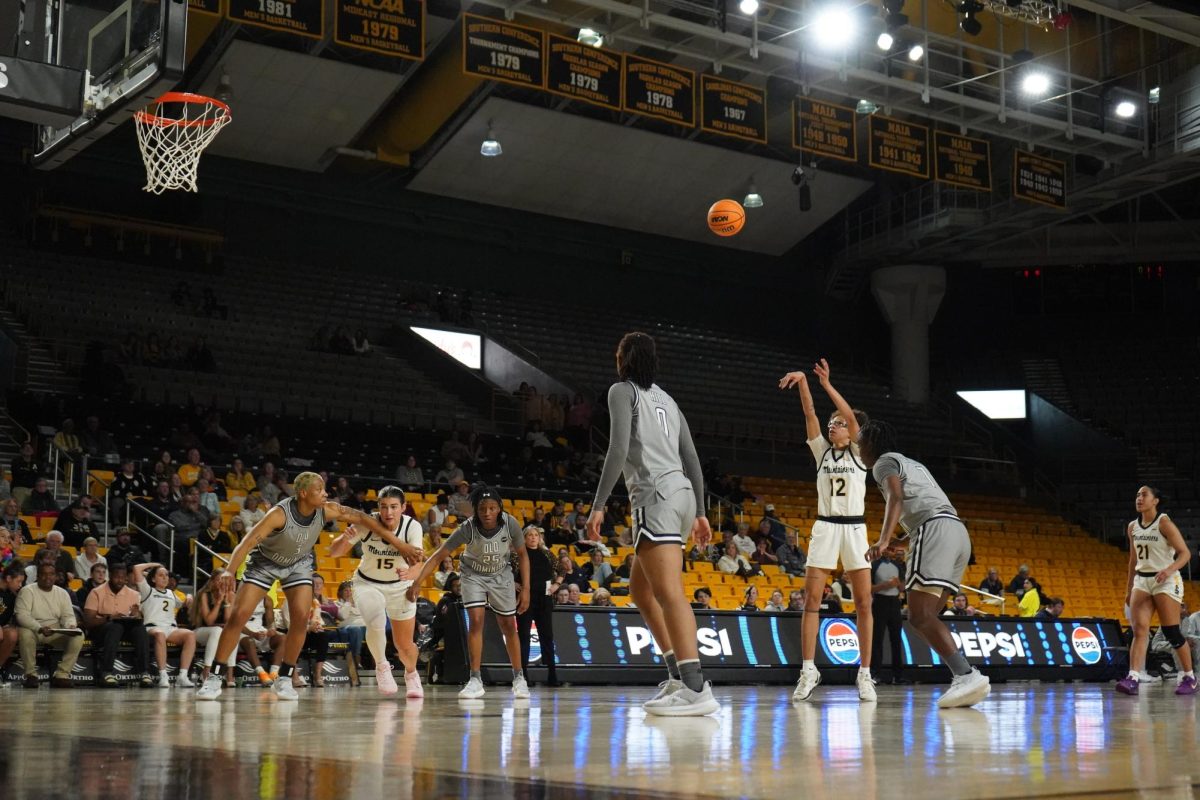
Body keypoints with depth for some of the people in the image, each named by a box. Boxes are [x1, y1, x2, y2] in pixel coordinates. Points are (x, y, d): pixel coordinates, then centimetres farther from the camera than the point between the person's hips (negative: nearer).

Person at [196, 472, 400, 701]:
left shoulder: (326, 511, -21)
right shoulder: (280, 514, -34)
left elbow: (363, 519, -16)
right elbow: (248, 542, -38)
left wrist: (400, 545, -18)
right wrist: (230, 571, -53)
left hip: (298, 564, 3)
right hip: (264, 562, -3)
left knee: (301, 617, -14)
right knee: (238, 615, -11)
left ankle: (284, 679, -1)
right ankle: (214, 678, -2)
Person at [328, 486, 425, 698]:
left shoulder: (412, 527, -23)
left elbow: (418, 565, -31)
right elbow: (334, 553, -18)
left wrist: (410, 572, -54)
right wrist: (344, 538, -40)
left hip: (400, 586, 1)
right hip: (368, 583, -1)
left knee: (405, 645, 3)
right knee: (375, 624, -28)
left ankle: (411, 674, 37)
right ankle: (381, 666, 3)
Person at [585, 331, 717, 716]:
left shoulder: (622, 391, 3)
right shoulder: (666, 399, 25)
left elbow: (618, 449, -11)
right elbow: (691, 458, 21)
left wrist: (598, 505, -11)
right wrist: (700, 512, 23)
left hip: (656, 495, -9)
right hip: (681, 493, 9)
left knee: (668, 591, -18)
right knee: (640, 588, 18)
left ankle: (696, 689, -29)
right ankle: (679, 674, 12)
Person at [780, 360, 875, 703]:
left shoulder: (859, 452, 4)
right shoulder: (822, 450, 11)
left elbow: (852, 417, -12)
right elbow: (810, 414, -3)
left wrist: (827, 385, -19)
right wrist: (803, 381, -16)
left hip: (855, 529, -2)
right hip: (825, 528, 2)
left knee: (863, 603, -2)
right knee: (812, 598, -7)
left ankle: (865, 673, 4)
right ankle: (809, 670, -5)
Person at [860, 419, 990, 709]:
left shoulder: (884, 462, 7)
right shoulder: (913, 463, 33)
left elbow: (896, 498, -12)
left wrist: (884, 540, -25)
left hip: (935, 528, -9)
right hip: (959, 530, 9)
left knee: (919, 616, -15)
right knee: (926, 616, 11)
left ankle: (967, 675, -29)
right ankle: (966, 678, -1)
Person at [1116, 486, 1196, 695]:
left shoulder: (1164, 523, -9)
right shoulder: (1133, 527, 10)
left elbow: (1185, 553, -13)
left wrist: (1170, 569, -30)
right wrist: (1128, 589, 18)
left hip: (1166, 581, -5)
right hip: (1141, 581, 5)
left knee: (1171, 632, -4)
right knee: (1139, 630, -9)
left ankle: (1189, 677, 12)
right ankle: (1133, 678, -20)